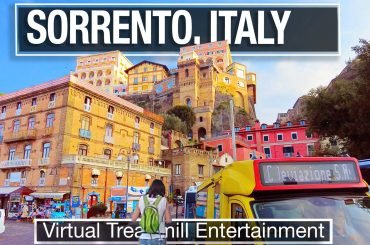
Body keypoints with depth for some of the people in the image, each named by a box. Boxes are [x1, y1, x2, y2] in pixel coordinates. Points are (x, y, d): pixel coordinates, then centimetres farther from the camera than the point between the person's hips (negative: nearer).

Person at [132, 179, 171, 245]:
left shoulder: (142, 199, 0)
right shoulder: (163, 200, -5)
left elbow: (133, 218, 4)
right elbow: (168, 220, -2)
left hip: (144, 237, 2)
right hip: (159, 238, -2)